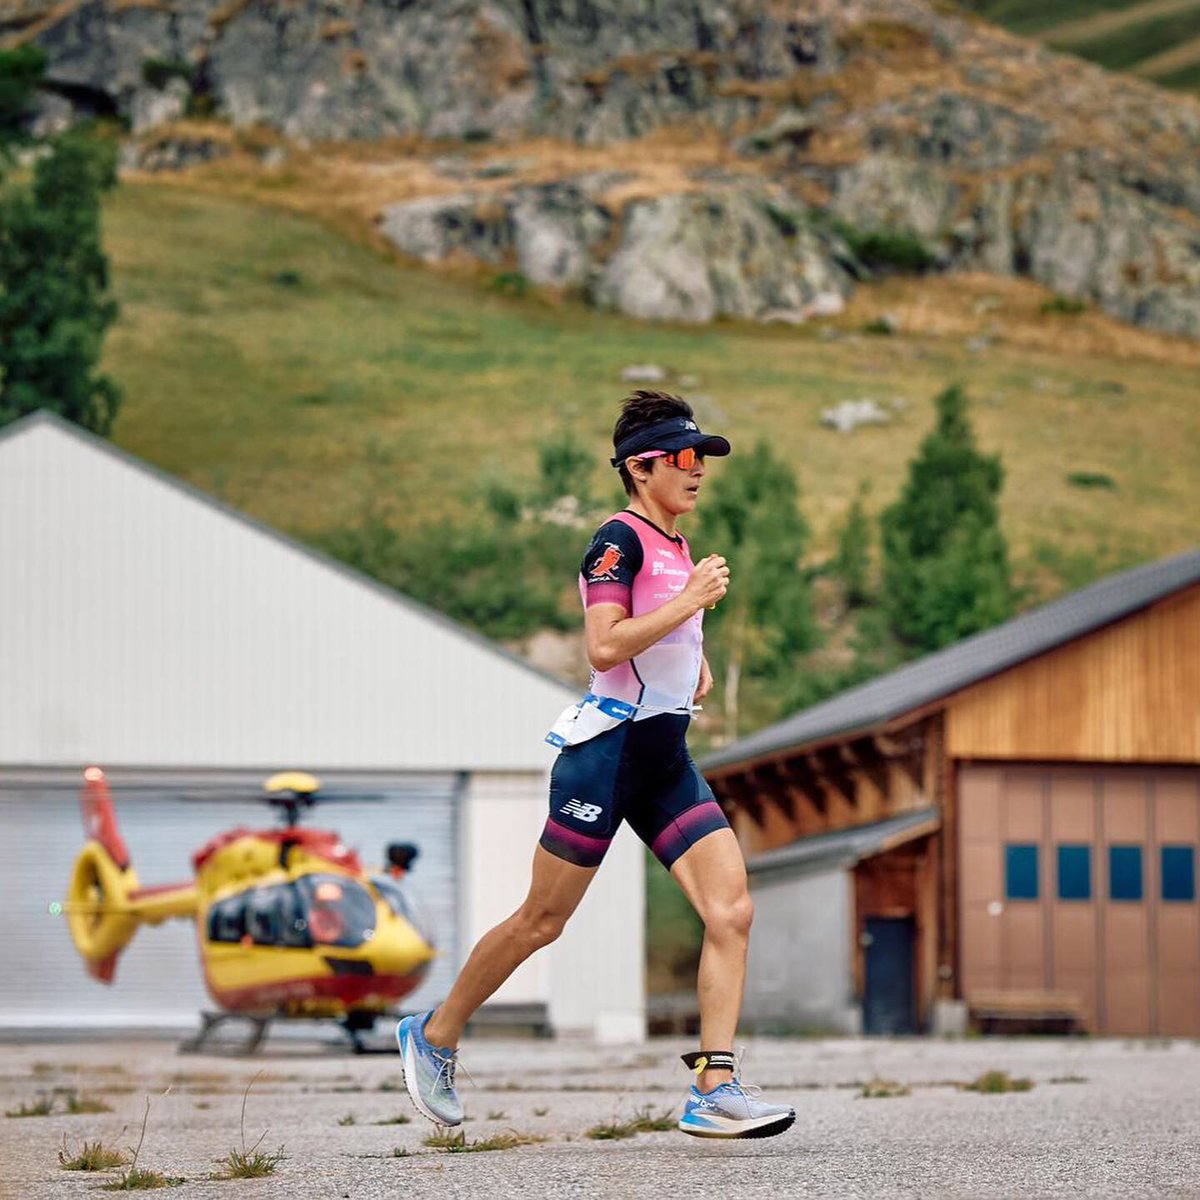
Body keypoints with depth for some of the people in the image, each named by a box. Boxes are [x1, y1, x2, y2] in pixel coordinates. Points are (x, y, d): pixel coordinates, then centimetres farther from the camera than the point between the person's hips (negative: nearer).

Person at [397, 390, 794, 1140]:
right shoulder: (619, 539, -10)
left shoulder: (679, 548, 16)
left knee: (733, 911, -9)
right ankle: (435, 1036, 23)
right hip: (607, 747, -8)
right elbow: (604, 645, -23)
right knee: (543, 922, 2)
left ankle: (714, 1090, -11)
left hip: (667, 759, 8)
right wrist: (691, 601, -20)